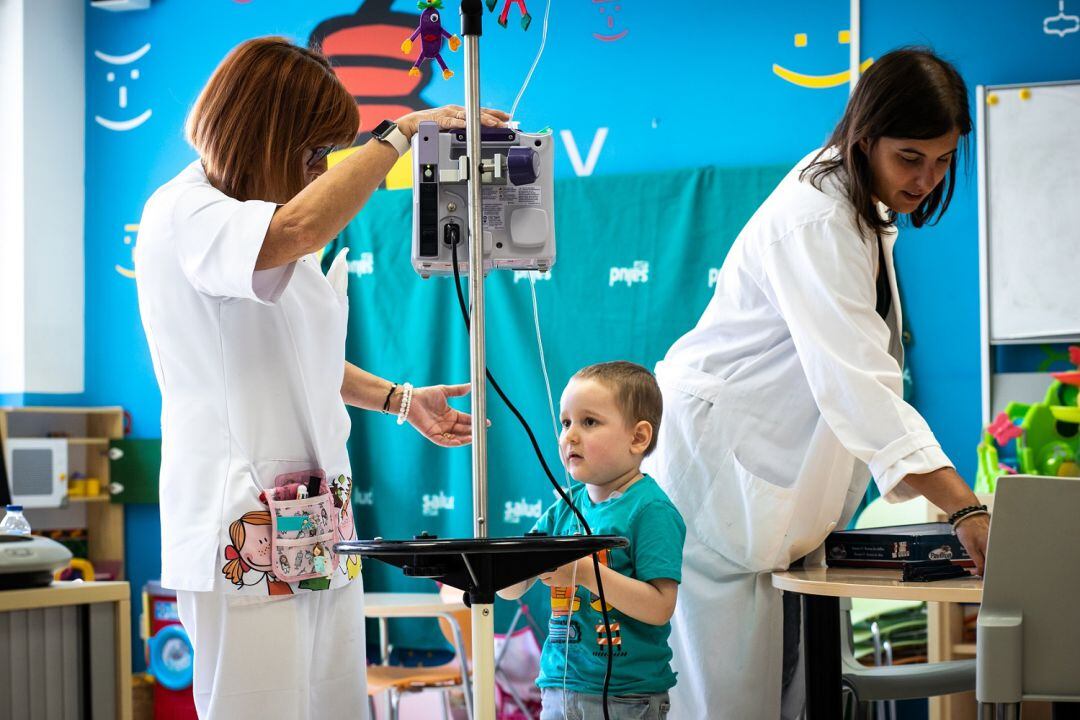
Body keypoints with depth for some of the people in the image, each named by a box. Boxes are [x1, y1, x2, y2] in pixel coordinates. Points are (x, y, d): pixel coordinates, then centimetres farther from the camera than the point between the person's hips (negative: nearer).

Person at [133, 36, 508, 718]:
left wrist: (400, 400, 21)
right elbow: (300, 229, -32)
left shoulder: (265, 221, 17)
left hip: (320, 527, 9)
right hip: (247, 536, -9)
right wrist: (405, 130, -23)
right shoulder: (183, 214, -10)